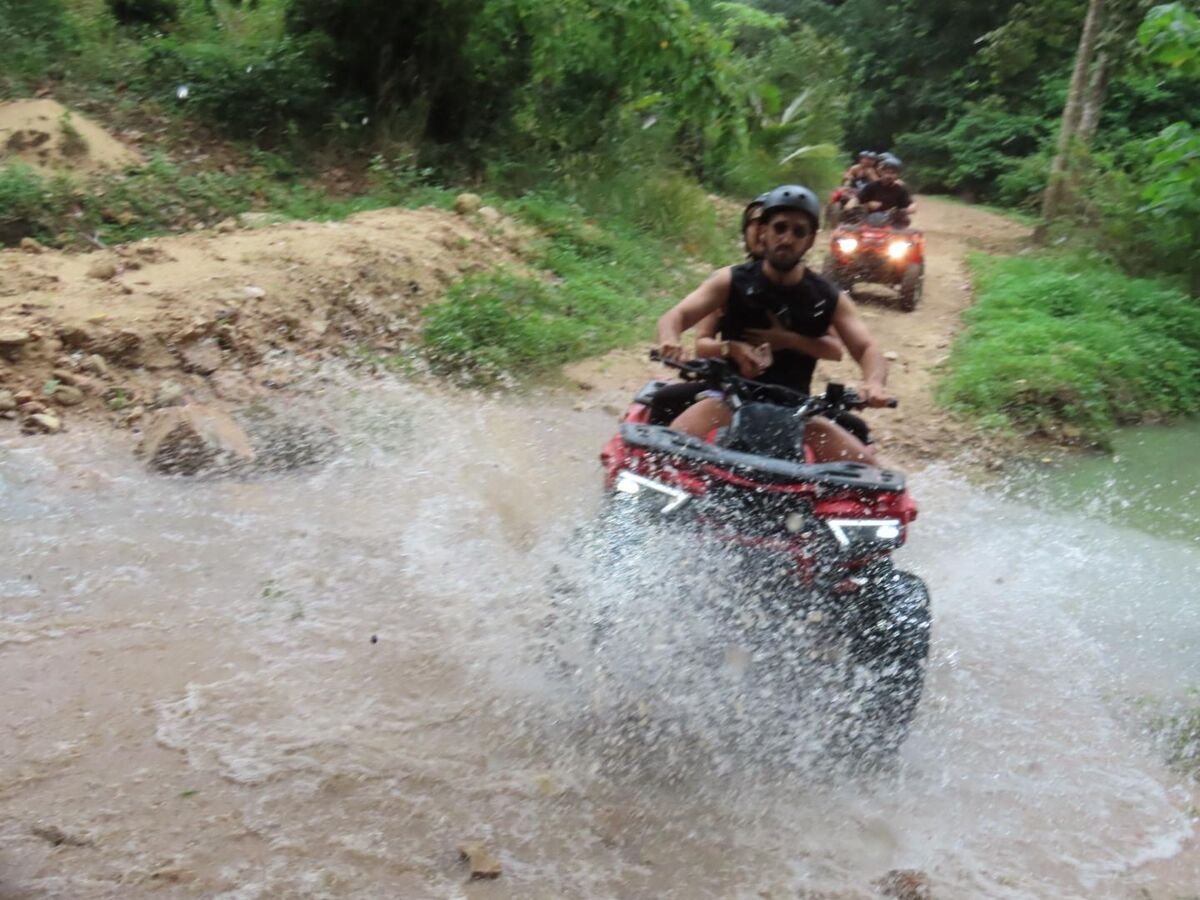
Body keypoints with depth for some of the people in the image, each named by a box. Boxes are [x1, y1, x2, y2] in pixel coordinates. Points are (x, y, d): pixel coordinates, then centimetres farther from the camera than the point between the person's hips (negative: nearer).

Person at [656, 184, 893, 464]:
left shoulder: (829, 299, 2)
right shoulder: (731, 282, -2)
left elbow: (866, 348, -3)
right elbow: (675, 317, -10)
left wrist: (873, 383, -27)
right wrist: (670, 342, -34)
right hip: (730, 397, -2)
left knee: (865, 464, -15)